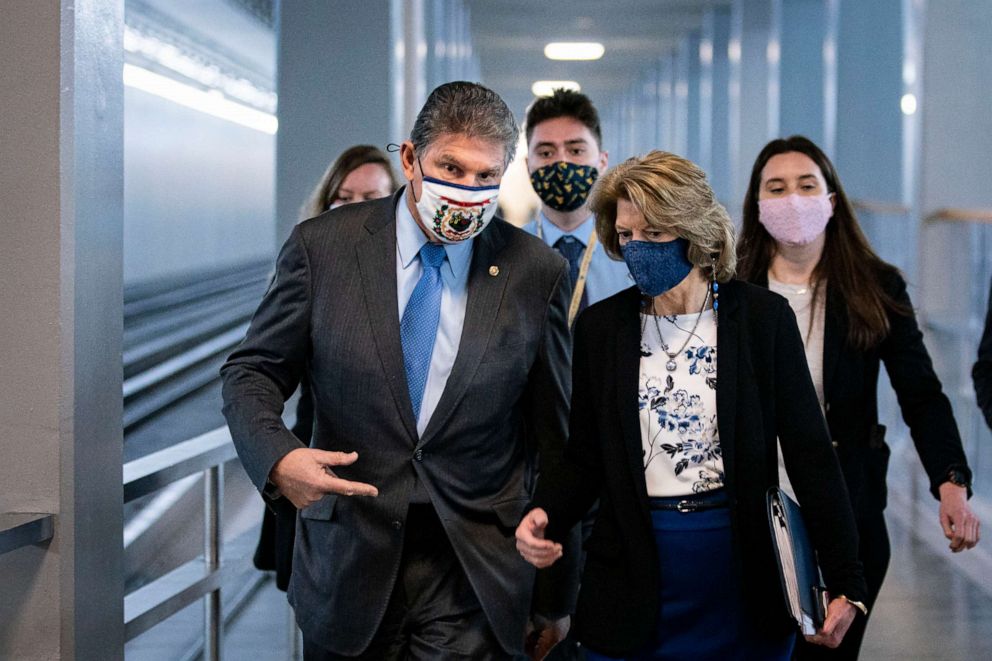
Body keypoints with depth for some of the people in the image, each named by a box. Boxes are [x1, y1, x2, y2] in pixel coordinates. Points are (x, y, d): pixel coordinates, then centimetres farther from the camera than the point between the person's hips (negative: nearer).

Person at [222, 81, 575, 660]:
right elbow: (252, 372, 3)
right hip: (348, 563, 1)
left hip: (474, 581, -1)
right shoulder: (322, 247, -2)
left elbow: (555, 442, 5)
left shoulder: (537, 273, -1)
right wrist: (278, 457, -19)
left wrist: (556, 592, 8)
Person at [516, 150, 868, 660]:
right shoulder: (600, 326, 3)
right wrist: (543, 516, -14)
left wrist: (844, 582, -8)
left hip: (745, 577, -1)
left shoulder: (763, 317, -3)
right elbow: (584, 459, 7)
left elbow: (809, 453, -3)